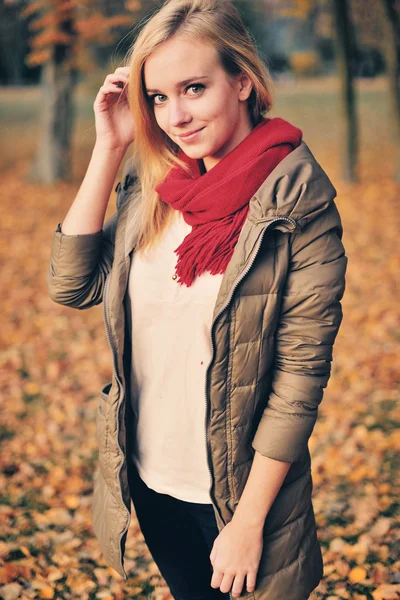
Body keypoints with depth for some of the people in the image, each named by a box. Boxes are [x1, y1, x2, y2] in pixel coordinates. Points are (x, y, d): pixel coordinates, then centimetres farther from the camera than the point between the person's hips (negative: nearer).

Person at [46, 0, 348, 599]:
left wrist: (249, 522, -16)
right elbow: (72, 284, -6)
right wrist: (109, 149, -10)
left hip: (234, 489, -5)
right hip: (148, 479, 5)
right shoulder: (155, 186, 0)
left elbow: (301, 371, -18)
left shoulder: (298, 200, -17)